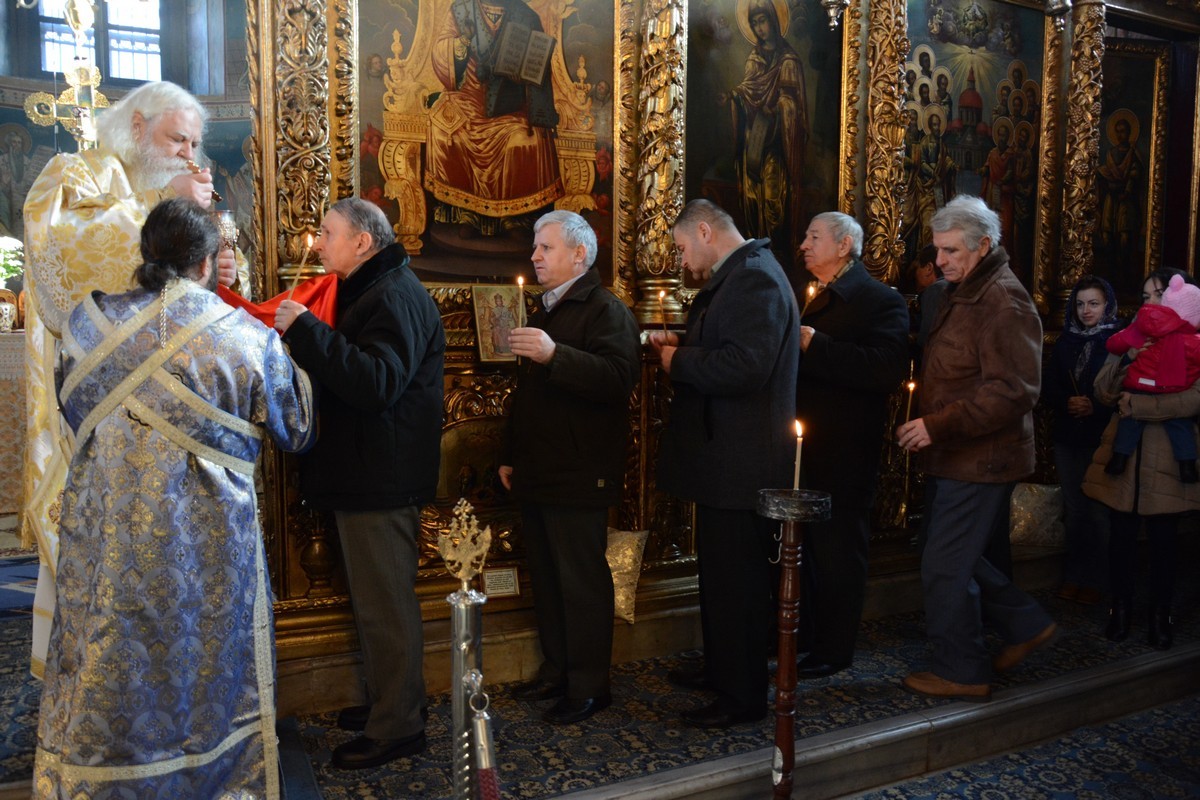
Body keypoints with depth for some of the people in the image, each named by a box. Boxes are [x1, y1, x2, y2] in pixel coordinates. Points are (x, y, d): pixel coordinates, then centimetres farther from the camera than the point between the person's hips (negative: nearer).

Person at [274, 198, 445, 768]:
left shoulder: (397, 297, -16)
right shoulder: (368, 293, 19)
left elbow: (376, 383, -31)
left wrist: (305, 329, -27)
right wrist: (300, 332, 10)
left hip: (382, 481, -11)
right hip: (364, 475, 11)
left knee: (384, 603, -2)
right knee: (375, 598, 19)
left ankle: (397, 726, 10)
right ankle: (387, 702, 32)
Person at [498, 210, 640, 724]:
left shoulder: (605, 309, -8)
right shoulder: (544, 312, 20)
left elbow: (618, 377, -27)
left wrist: (554, 355, -36)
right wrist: (510, 456, 22)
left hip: (578, 475, -9)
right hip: (537, 474, 9)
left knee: (582, 581, -2)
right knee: (546, 578, 14)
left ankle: (589, 686, 10)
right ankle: (555, 672, 27)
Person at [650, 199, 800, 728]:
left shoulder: (754, 279, -19)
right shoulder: (734, 277, 15)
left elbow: (746, 366, -30)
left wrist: (679, 361, -16)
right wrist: (682, 345, 6)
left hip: (741, 464, -11)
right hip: (726, 460, 11)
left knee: (736, 580, 1)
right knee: (719, 571, 21)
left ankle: (743, 696, 16)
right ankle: (720, 669, 37)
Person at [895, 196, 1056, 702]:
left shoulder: (1005, 303, -16)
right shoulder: (963, 295, 15)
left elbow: (1014, 391, -24)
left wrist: (938, 426, -25)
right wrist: (929, 426, 12)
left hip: (979, 461, -10)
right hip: (955, 458, 10)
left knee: (945, 567, -2)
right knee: (958, 559, 18)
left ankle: (961, 672, 14)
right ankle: (1026, 625, 34)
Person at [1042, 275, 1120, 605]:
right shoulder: (1066, 340, 8)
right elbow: (1048, 386, 6)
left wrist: (1095, 407, -20)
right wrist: (1067, 403, -11)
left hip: (1102, 438, -4)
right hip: (1067, 437, 4)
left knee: (1098, 511, 0)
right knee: (1073, 509, 12)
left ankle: (1094, 580, 13)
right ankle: (1073, 575, 22)